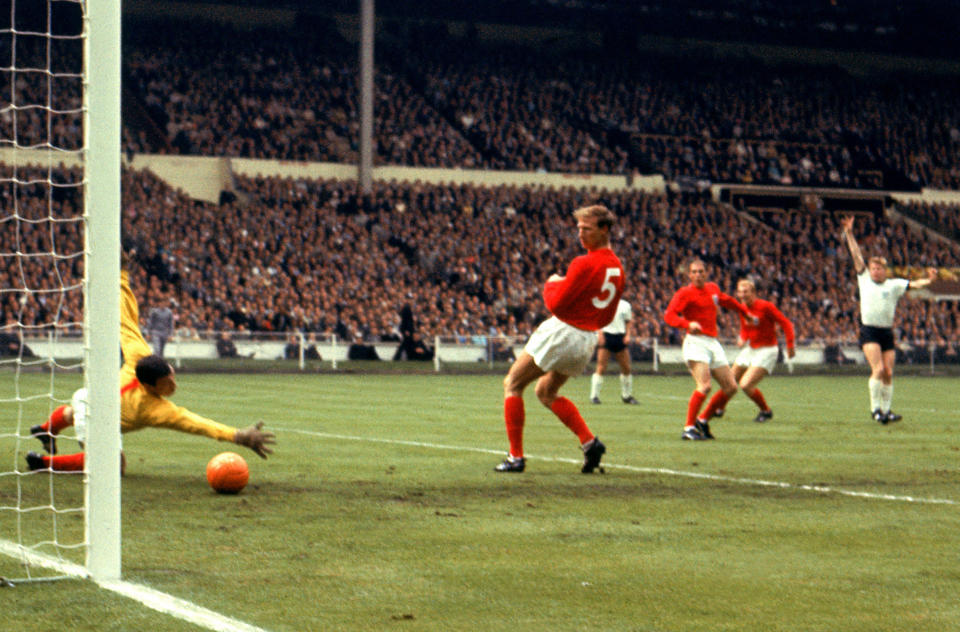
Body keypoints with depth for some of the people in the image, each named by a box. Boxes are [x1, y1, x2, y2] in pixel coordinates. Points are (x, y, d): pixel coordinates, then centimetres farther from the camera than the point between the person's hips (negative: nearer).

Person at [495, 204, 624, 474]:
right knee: (546, 392, 25)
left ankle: (516, 456, 0)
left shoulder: (584, 264, -19)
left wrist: (551, 284, 1)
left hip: (561, 331, -8)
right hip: (588, 339, 8)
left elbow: (556, 304, -17)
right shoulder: (617, 267, 8)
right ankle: (589, 441, 7)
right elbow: (607, 318, 14)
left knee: (512, 384, 5)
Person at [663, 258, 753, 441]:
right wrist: (687, 324, -35)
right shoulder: (685, 293, -6)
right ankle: (689, 428, -15)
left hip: (713, 343, 7)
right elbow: (669, 315, -18)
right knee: (704, 386, -23)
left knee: (731, 387, 4)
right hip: (696, 342, -7)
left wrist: (746, 313, 46)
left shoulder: (713, 289, 15)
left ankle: (703, 420, 17)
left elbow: (727, 301, 36)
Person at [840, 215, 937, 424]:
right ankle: (875, 408, -9)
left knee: (888, 373, 2)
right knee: (878, 369, -16)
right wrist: (849, 233, 4)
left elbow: (912, 284, -4)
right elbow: (856, 254, 6)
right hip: (868, 331, -2)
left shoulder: (894, 285, 8)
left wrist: (928, 281, -23)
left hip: (887, 332, 2)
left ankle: (886, 410, 10)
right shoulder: (864, 279, 8)